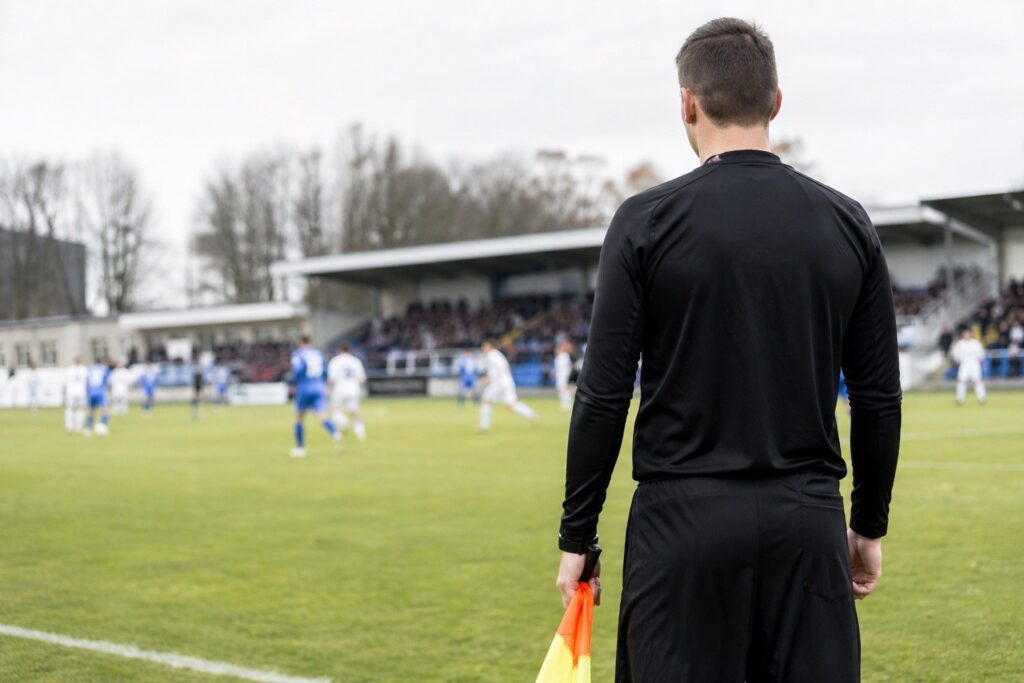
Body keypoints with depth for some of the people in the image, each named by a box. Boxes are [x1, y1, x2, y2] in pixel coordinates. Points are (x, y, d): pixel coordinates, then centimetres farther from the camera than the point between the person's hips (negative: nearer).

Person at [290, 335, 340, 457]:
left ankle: (300, 448, 21)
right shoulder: (318, 353, 14)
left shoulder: (297, 353, -1)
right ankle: (335, 433, -40)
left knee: (299, 419, 14)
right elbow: (325, 371, 15)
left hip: (304, 389, -3)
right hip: (319, 389, 3)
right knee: (323, 416, -10)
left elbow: (298, 369, -18)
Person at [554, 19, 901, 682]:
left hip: (685, 519, -2)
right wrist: (870, 526, 17)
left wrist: (577, 537, 2)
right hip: (810, 521, 3)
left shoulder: (648, 220, -5)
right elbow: (880, 397, 6)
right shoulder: (848, 223, 4)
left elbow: (603, 396, -7)